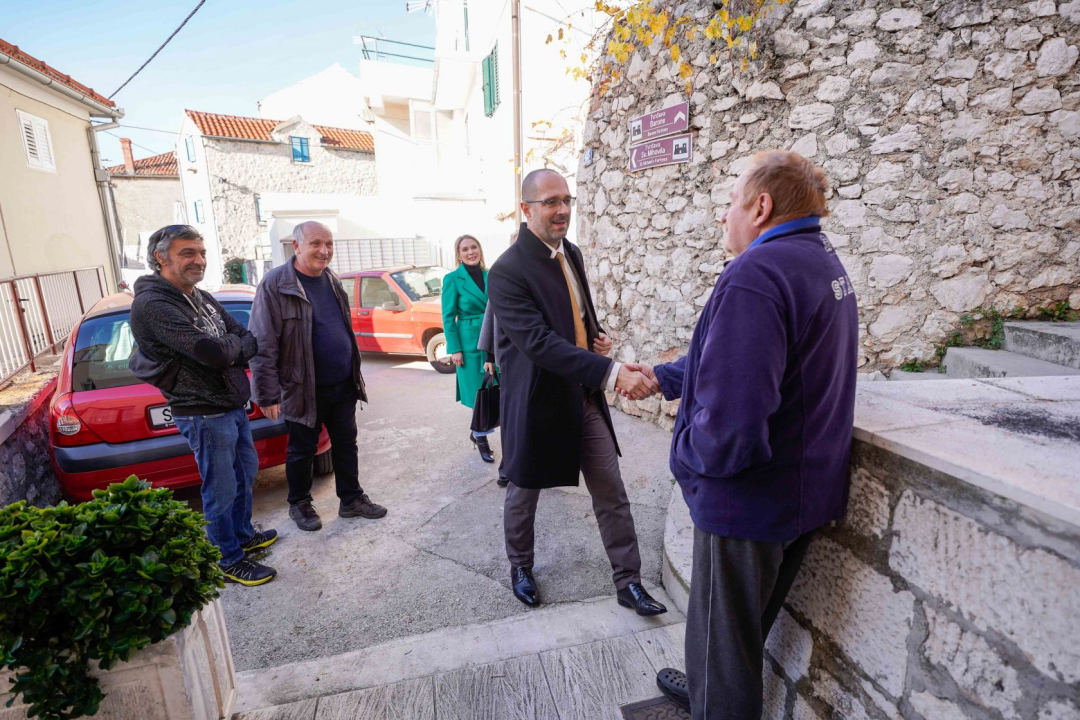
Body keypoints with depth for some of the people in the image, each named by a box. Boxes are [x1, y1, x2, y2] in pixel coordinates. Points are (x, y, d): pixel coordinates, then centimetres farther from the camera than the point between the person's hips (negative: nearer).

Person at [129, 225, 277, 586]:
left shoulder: (202, 297, 8)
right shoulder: (153, 305, -20)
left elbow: (250, 339, 7)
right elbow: (215, 353, -28)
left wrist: (229, 350, -14)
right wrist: (235, 344, -8)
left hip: (233, 403, 9)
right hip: (204, 414, -9)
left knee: (245, 472, 22)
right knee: (221, 491, 4)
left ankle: (243, 534, 43)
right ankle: (230, 561, 23)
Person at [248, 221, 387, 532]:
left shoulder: (332, 280, 8)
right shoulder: (275, 284, -14)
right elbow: (263, 345, -15)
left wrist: (353, 372, 17)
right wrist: (268, 394, -16)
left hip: (343, 385, 6)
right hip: (305, 389, -6)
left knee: (346, 444, 14)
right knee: (302, 449, 12)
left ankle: (351, 500, 29)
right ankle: (299, 504, 32)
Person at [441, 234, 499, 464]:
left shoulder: (490, 276, 7)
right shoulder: (452, 279, -6)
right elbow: (448, 316, -7)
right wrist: (454, 349, -12)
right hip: (470, 343, -5)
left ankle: (477, 432, 30)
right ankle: (480, 437, 24)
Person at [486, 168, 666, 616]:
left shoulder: (571, 254, 6)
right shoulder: (508, 271, -19)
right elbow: (540, 343, -29)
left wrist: (597, 335, -2)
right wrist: (612, 373, -36)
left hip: (585, 398, 6)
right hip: (538, 402, -6)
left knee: (611, 492, 10)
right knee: (524, 492, 16)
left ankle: (628, 582, 27)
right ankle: (520, 566, 42)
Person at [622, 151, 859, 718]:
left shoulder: (755, 273, -26)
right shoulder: (825, 264, 7)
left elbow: (728, 422, -34)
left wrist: (685, 457, -14)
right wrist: (664, 377, 19)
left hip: (748, 498, -10)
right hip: (807, 492, 10)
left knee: (724, 633, 15)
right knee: (743, 623, 29)